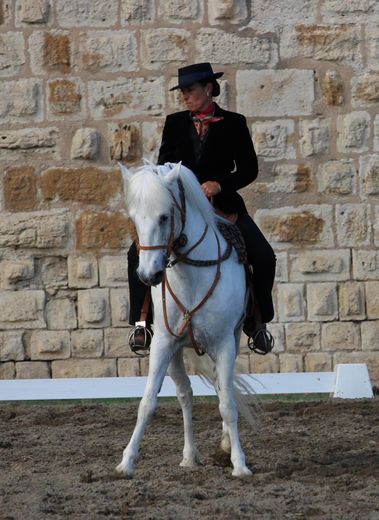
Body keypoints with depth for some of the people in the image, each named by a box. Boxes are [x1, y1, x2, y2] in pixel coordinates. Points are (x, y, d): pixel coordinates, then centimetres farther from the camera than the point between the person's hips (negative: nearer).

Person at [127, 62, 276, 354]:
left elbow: (249, 169, -1)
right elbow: (164, 167, 10)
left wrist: (220, 183, -17)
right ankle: (143, 323, -10)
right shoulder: (175, 123, 8)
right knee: (138, 254, -19)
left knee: (264, 258, -17)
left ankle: (258, 320, 5)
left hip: (223, 205, -2)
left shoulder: (233, 124, 1)